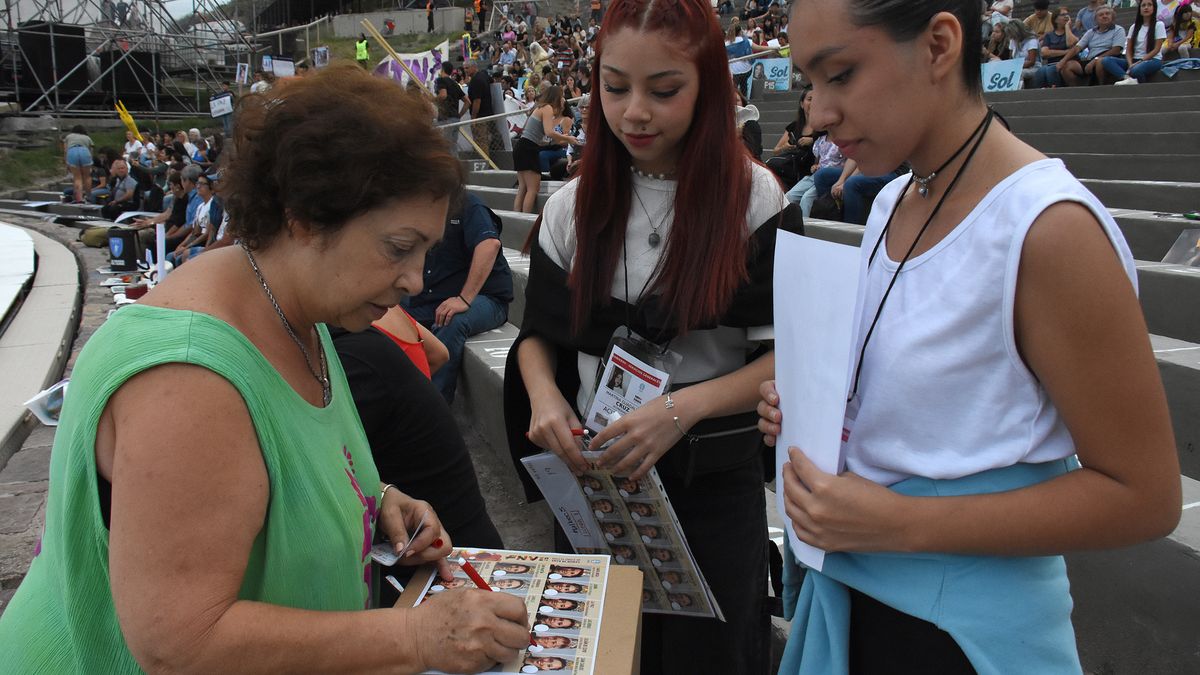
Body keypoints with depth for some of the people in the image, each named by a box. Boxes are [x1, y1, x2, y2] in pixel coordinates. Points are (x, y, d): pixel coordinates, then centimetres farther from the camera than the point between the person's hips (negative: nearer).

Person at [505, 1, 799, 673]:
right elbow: (540, 333, 8)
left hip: (714, 483, -3)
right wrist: (543, 391, -14)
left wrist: (684, 406, -25)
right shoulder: (574, 207, 1)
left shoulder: (756, 199, -9)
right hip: (593, 474, 3)